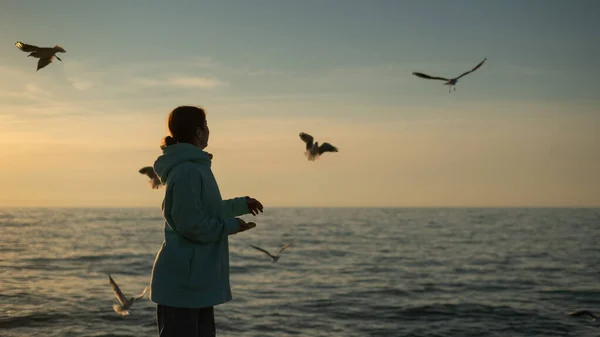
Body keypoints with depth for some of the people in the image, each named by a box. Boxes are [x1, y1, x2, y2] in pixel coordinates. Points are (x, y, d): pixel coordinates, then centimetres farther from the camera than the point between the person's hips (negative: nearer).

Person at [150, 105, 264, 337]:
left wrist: (240, 205, 23)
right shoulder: (187, 171, -20)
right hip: (182, 280, -11)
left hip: (196, 278, 11)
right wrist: (230, 226, -12)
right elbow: (191, 224, -23)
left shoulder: (194, 167, 14)